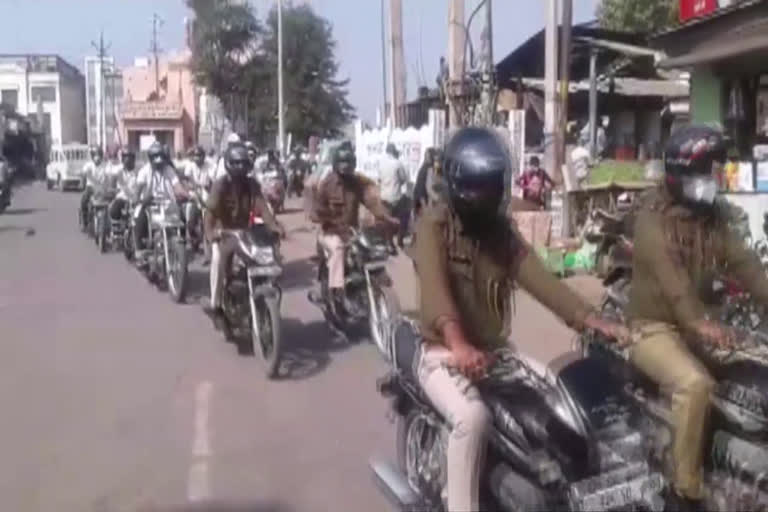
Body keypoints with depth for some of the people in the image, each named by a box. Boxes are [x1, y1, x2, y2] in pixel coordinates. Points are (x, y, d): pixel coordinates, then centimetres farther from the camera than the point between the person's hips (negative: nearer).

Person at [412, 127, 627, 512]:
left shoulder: (501, 229, 8)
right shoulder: (434, 223, -11)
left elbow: (539, 278, -5)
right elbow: (434, 285, -29)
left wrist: (591, 319, -21)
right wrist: (458, 344, -47)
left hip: (496, 351, 6)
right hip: (443, 355, -6)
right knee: (472, 416, -32)